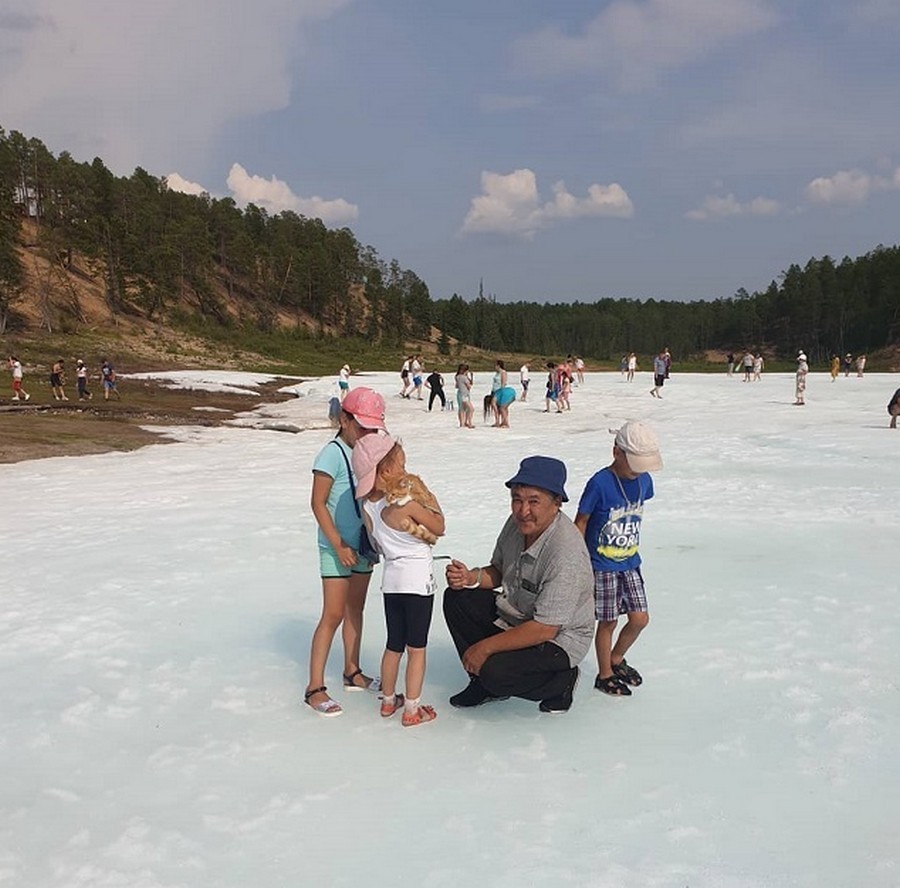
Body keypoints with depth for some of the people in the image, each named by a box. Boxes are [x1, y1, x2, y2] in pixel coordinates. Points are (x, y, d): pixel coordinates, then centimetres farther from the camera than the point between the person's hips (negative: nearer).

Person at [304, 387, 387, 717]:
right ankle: (315, 687, 3)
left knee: (355, 609, 17)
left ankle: (352, 672, 31)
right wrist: (338, 544, -17)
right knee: (333, 615, -5)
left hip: (363, 544, 7)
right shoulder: (332, 454, -16)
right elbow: (318, 503, -16)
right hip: (336, 547, -7)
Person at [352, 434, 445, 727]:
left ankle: (388, 700, 32)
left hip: (391, 579, 6)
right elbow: (439, 528, -8)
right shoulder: (407, 503, -21)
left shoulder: (367, 505, 0)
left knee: (394, 645, 20)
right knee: (417, 648, 5)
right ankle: (412, 710, 12)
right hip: (417, 581, -6)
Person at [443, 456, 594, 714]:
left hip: (557, 638, -8)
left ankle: (561, 680, 2)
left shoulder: (567, 553, -32)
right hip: (514, 614, 8)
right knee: (456, 598, -5)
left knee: (496, 673, -27)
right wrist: (471, 577, -13)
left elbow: (544, 630, -30)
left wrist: (486, 647, -23)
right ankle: (484, 682, 10)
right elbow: (498, 572, 10)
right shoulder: (518, 523, -8)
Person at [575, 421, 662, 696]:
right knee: (608, 622, 5)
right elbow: (580, 522, -12)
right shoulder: (600, 483, -20)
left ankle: (616, 659, 34)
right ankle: (605, 675, 24)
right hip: (602, 567, -6)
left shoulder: (643, 480, -2)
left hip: (630, 563, 6)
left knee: (639, 619, 8)